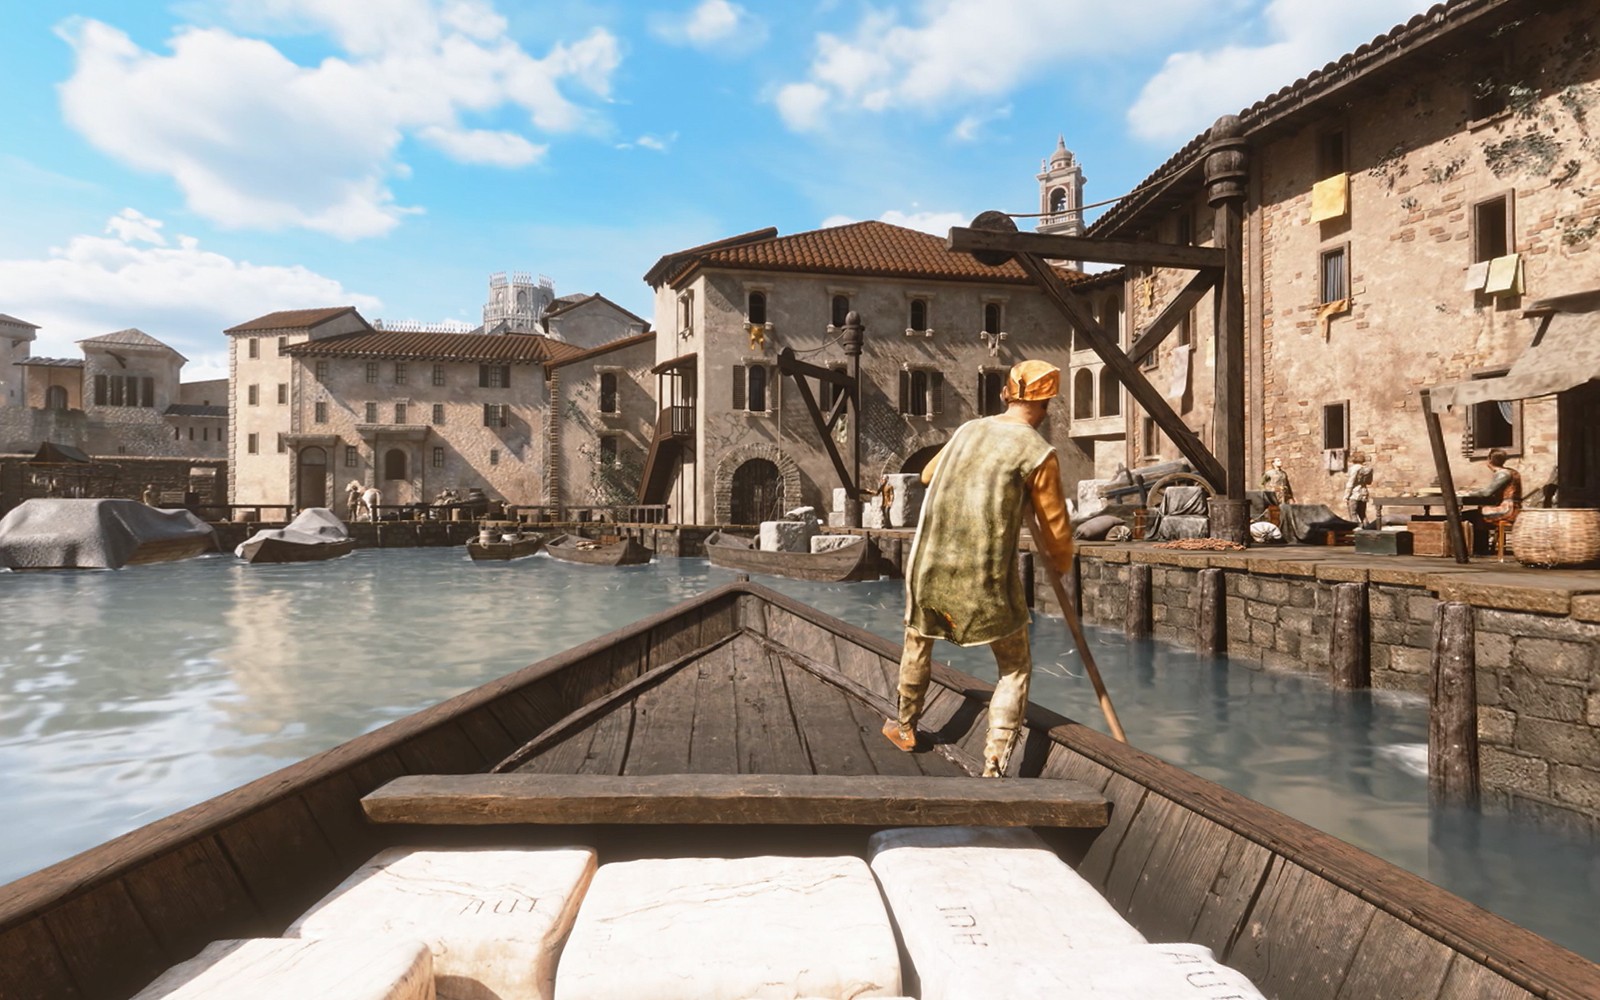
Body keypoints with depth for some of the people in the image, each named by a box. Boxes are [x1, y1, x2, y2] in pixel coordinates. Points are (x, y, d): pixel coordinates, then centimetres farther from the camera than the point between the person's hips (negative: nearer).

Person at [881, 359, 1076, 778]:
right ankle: (994, 765, 5)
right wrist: (1061, 562, 20)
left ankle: (905, 726, 44)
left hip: (930, 564, 5)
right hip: (988, 576, -4)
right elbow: (1056, 529, -1)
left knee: (918, 640, 29)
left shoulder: (968, 430, 10)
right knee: (1015, 668, 13)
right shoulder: (1039, 454, -6)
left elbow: (929, 474, 29)